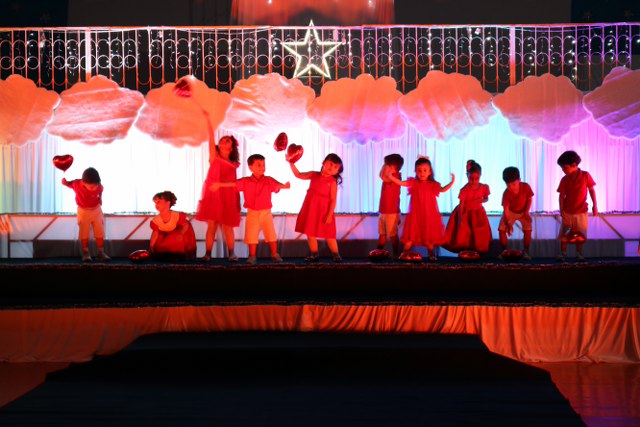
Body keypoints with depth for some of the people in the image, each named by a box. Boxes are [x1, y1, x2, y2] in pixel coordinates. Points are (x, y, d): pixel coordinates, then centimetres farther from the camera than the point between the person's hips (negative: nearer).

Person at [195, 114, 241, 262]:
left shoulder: (233, 164, 10)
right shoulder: (214, 157, 4)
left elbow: (234, 183, 10)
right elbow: (211, 138, -7)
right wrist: (208, 120, -16)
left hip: (227, 197, 1)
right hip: (212, 195, -1)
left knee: (227, 226, 2)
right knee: (211, 225, -2)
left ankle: (231, 253, 9)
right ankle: (208, 253, 4)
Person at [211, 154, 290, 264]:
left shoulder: (269, 181, -4)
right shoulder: (245, 181, -2)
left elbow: (277, 185, -19)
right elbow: (232, 184, -2)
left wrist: (285, 186, -42)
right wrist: (219, 185, -9)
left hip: (266, 213, 0)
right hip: (252, 213, 0)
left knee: (271, 234, 3)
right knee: (251, 235, 4)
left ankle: (275, 254, 16)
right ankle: (252, 256, 16)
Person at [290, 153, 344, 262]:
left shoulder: (332, 182, -9)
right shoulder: (314, 175, 4)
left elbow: (333, 200, -11)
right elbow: (298, 175, 10)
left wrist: (329, 214, -17)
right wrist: (291, 163, -1)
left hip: (323, 211, -5)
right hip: (310, 209, 5)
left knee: (328, 235, 2)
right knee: (310, 233, 9)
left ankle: (336, 255, 14)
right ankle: (314, 254, 21)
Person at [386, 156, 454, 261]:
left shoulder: (433, 185, 0)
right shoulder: (414, 182, -4)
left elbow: (443, 189, 4)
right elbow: (402, 183, -13)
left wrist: (452, 182, -9)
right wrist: (391, 177, -27)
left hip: (429, 215, 1)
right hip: (415, 215, -1)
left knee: (430, 237, 10)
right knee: (410, 237, 0)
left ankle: (431, 254, 25)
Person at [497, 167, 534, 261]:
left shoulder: (526, 187, -25)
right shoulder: (506, 193, -26)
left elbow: (529, 199, -7)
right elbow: (505, 209, -23)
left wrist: (526, 212, -16)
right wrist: (508, 224, -31)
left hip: (523, 212, 0)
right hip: (510, 212, 0)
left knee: (528, 230, -19)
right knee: (501, 229, -14)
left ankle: (526, 252, -4)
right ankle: (504, 251, 3)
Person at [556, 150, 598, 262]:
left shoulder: (585, 176, -8)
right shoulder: (564, 180, -4)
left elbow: (591, 190, -1)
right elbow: (561, 195, -4)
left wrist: (595, 205, -3)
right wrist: (561, 210, -15)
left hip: (581, 211, -1)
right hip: (567, 212, 1)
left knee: (580, 235, 6)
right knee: (564, 234, 4)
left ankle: (579, 254, 19)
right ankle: (562, 253, 14)